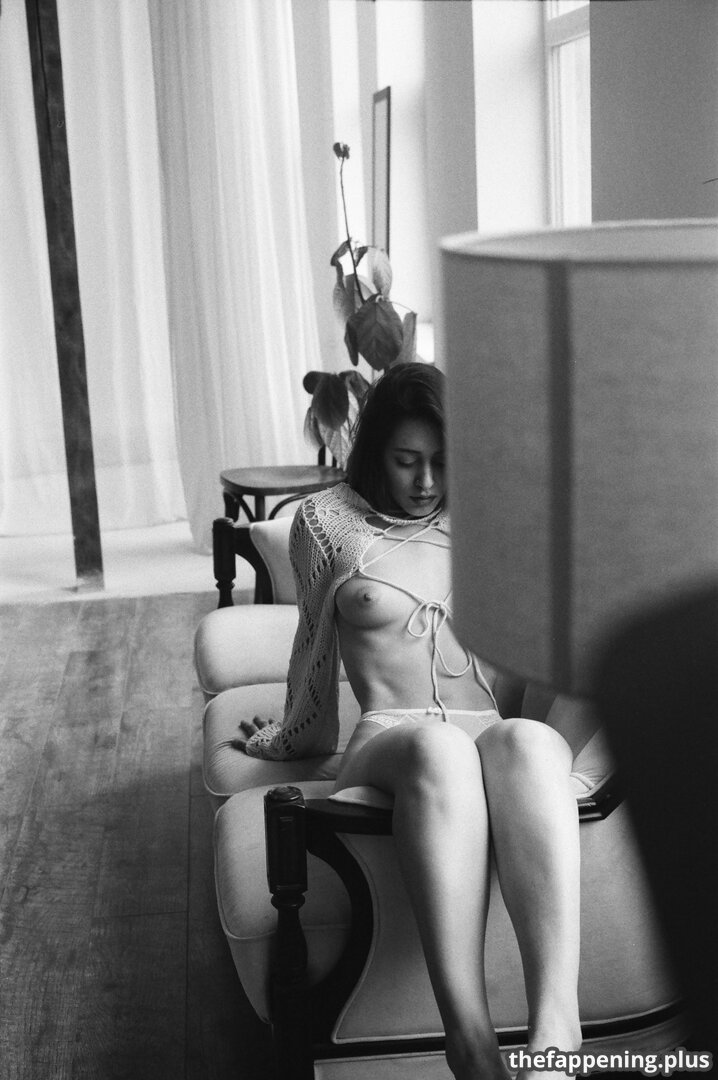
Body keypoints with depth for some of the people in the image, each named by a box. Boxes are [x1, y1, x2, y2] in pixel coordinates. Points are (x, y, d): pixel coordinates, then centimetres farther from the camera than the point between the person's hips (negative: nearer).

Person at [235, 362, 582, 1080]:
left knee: (528, 742, -41)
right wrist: (295, 739, 33)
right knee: (440, 748, -44)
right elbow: (317, 645, 24)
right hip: (385, 741, -2)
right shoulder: (327, 520, 12)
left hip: (490, 732, 2)